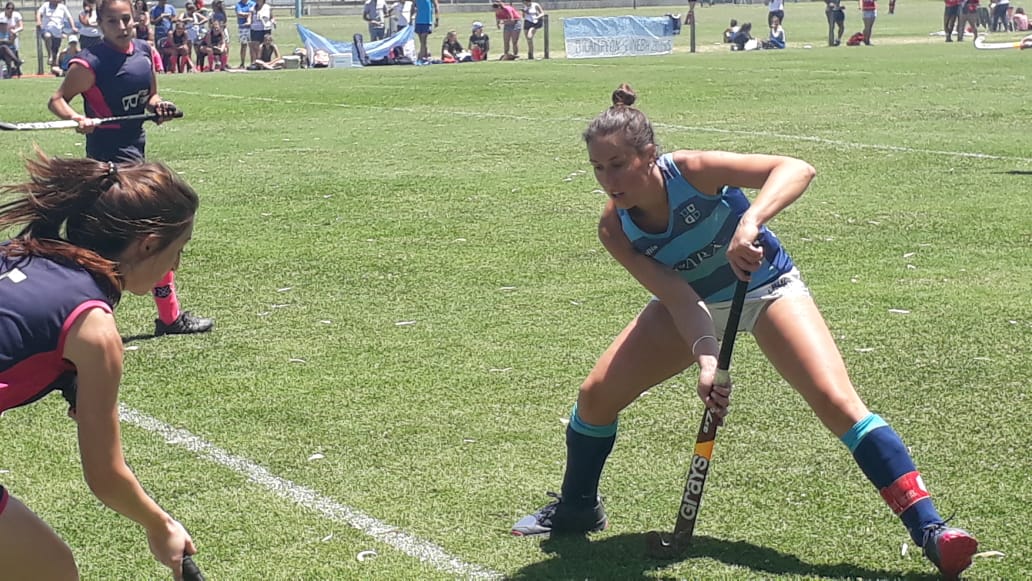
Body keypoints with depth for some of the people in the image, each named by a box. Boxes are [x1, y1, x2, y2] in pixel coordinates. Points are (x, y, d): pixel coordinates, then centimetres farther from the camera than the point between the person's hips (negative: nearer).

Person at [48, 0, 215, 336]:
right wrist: (76, 118, -29)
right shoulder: (90, 64, -15)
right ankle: (170, 317, -2)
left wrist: (157, 105, -3)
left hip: (134, 150, 8)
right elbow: (57, 100, -10)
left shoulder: (144, 52, 5)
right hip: (111, 153, -8)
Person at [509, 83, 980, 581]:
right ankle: (576, 508, 24)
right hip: (691, 303, 4)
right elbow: (677, 296, -26)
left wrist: (750, 222, -58)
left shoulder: (692, 170, -31)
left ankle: (929, 530, -17)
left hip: (766, 289, -4)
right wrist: (705, 359, -43)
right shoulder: (614, 228, -20)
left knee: (836, 400, -22)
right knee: (596, 394, -4)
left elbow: (797, 170, -41)